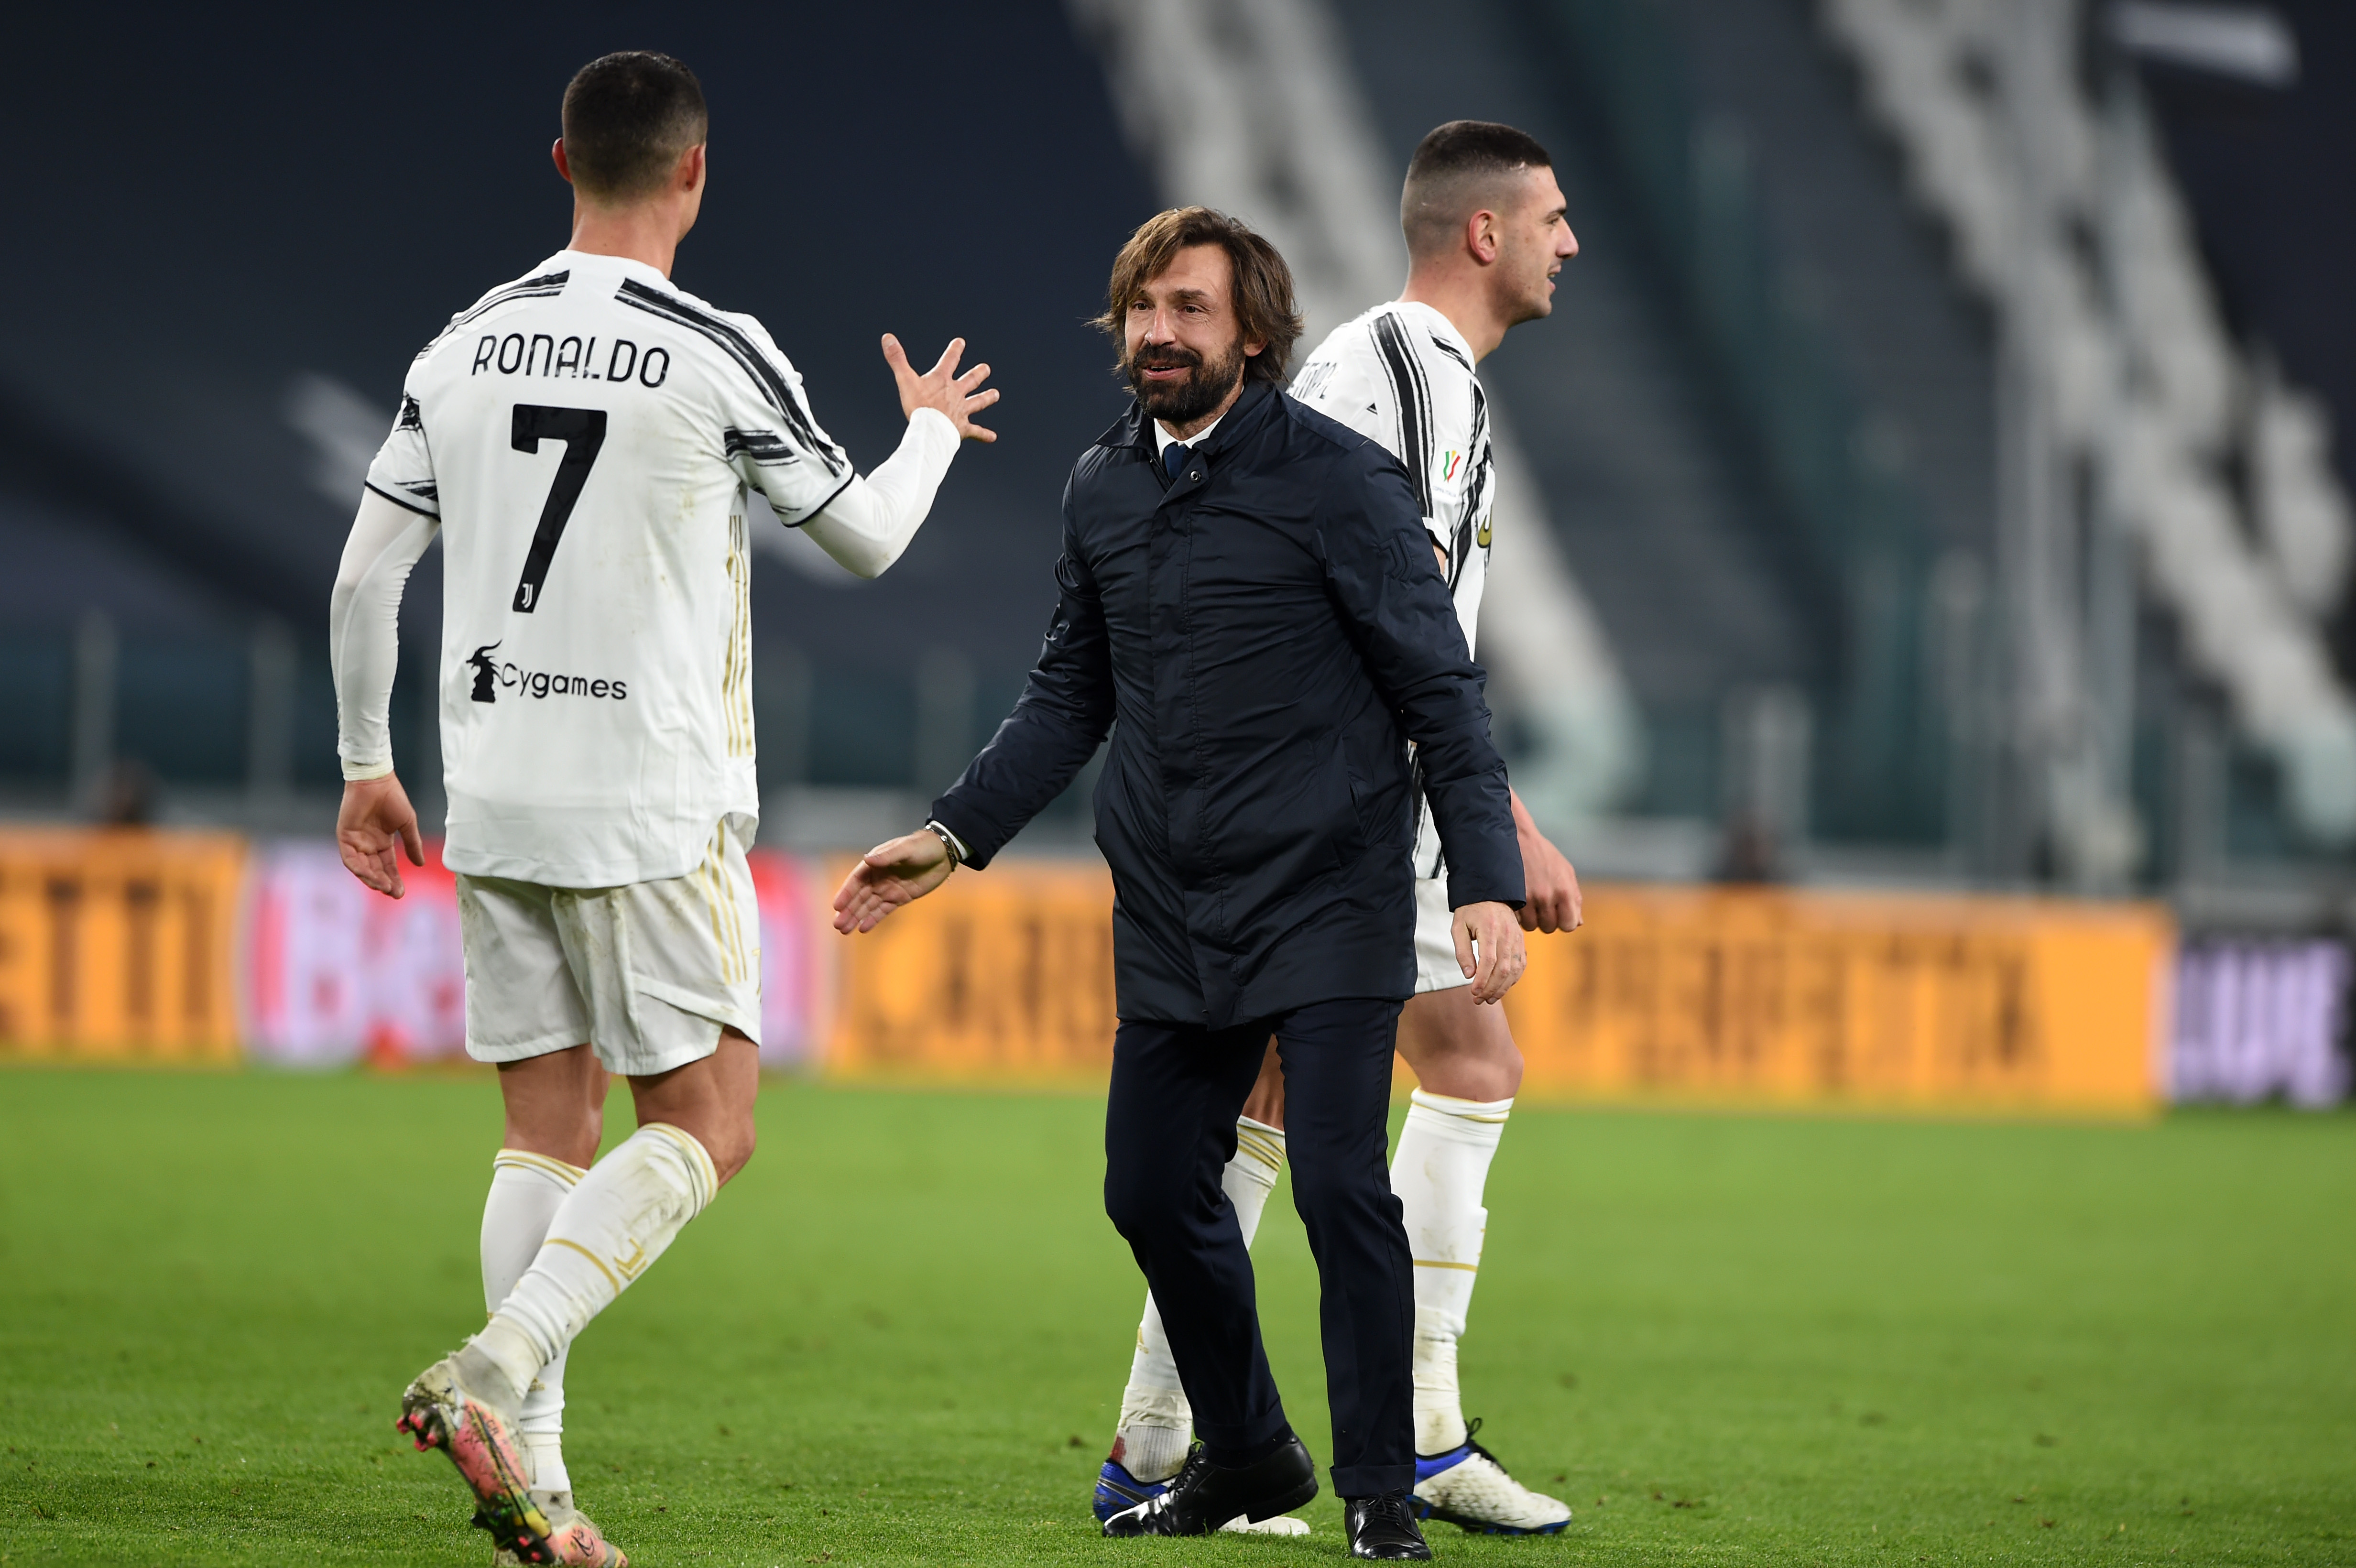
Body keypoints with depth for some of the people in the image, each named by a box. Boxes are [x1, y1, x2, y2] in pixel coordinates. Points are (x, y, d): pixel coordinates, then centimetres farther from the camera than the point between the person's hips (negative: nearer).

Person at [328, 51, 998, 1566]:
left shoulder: (466, 349, 6)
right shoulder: (717, 357, -8)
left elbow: (366, 575, 9)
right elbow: (869, 538, 5)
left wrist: (367, 766, 21)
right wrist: (933, 429, 26)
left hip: (495, 802, 6)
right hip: (653, 810, -5)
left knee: (549, 1125, 9)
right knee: (706, 1124, 1)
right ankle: (495, 1372, -17)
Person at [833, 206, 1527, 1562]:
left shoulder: (1340, 480, -8)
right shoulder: (1102, 488, 9)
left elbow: (1440, 693, -7)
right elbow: (1072, 695, 19)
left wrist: (1488, 883, -15)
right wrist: (954, 836, 11)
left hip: (1327, 902, -6)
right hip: (1171, 916, 6)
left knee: (1340, 1186, -12)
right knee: (1154, 1191, 8)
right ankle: (1248, 1455, 27)